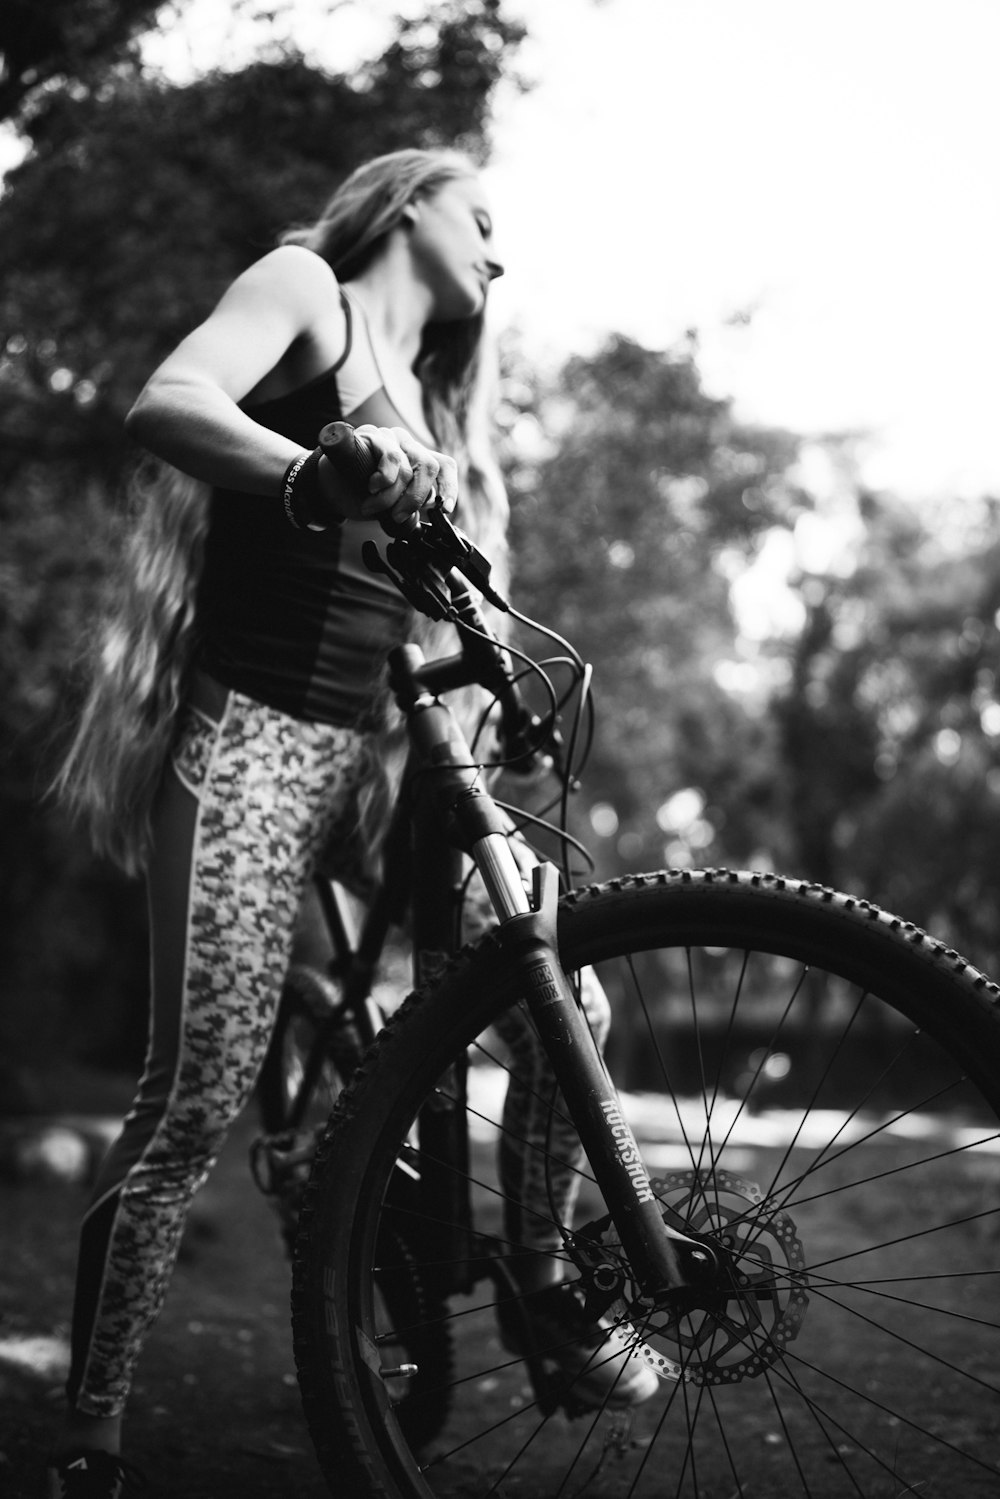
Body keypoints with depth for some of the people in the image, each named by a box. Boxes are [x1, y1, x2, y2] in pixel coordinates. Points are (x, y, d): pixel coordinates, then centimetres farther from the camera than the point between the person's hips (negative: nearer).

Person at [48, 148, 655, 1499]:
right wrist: (316, 475, -36)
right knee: (197, 1100, -12)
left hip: (368, 751, 7)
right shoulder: (304, 286, 3)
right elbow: (165, 403, -18)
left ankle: (542, 1282, 17)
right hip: (250, 738, -7)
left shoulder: (430, 407, 25)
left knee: (564, 1005, -4)